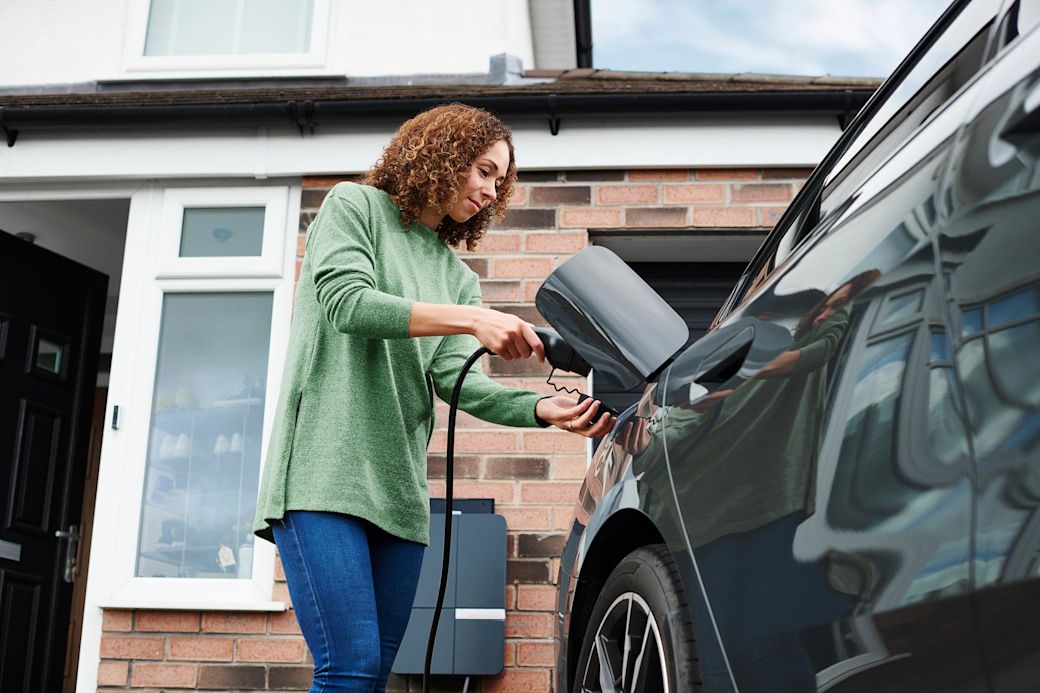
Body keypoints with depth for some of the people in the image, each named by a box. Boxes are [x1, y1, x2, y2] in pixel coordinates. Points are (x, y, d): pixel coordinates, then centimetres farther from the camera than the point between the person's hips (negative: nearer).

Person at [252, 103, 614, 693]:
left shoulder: (458, 277, 20)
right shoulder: (354, 207, 6)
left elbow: (454, 377, 5)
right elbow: (346, 302, -12)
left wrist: (542, 409, -13)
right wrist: (471, 319, -21)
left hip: (399, 488, 6)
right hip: (325, 471, -6)